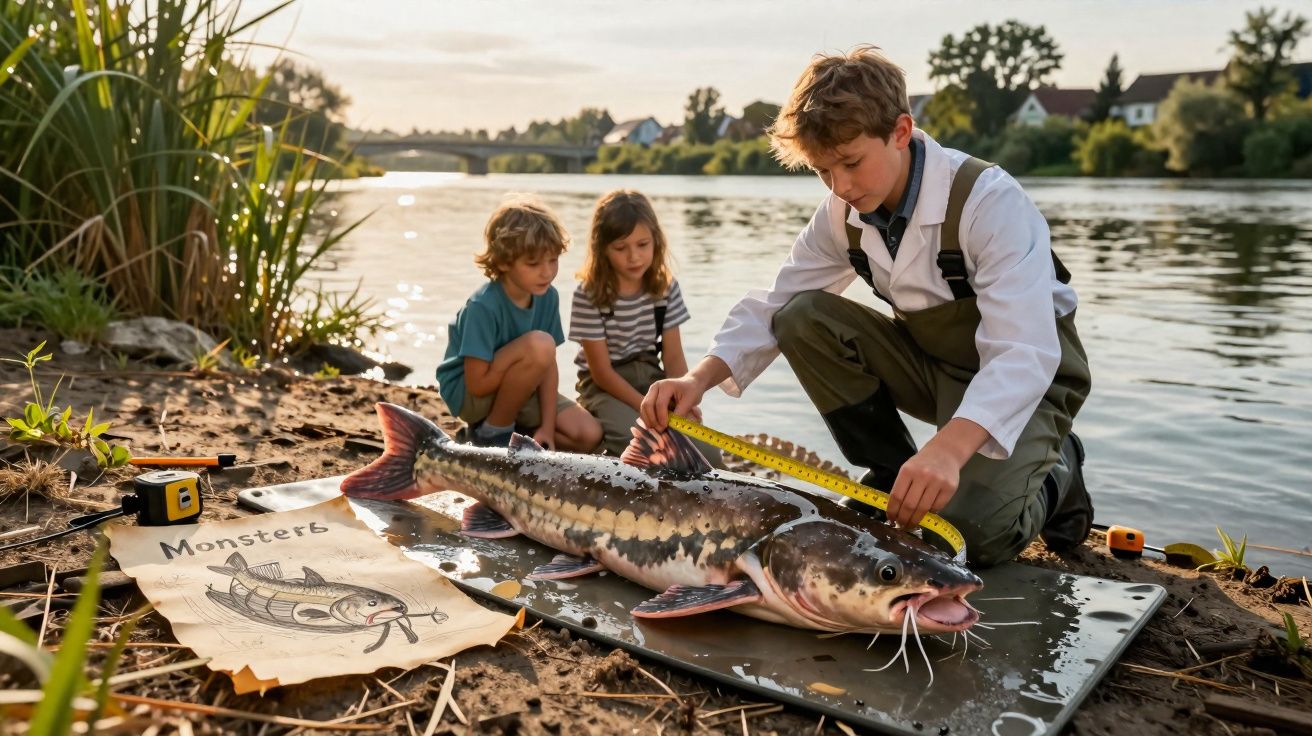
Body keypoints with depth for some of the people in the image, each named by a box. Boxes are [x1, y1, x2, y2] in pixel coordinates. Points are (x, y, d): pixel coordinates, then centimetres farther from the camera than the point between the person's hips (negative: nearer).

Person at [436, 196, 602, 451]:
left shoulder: (548, 297, -8)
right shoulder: (483, 306, -27)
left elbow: (549, 364, -5)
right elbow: (477, 383, -27)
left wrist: (547, 426, -13)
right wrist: (527, 365, -18)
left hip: (508, 388, 6)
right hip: (466, 392, -6)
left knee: (588, 435, -10)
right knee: (539, 344, -31)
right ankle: (491, 433, -12)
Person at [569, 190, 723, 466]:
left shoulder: (666, 287, -2)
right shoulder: (589, 295, -15)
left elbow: (674, 357, -1)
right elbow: (601, 371, -14)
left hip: (651, 378, 4)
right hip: (605, 386, -4)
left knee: (706, 457, -16)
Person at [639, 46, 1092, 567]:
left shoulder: (990, 201, -28)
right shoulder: (844, 213, -9)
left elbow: (1024, 354, -37)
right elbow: (775, 306, -6)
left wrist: (947, 449, -54)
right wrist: (699, 378, -25)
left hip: (1024, 377, -6)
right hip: (929, 363, 6)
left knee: (968, 531, -29)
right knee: (804, 318, -16)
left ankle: (1054, 470, 6)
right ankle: (891, 477, -1)